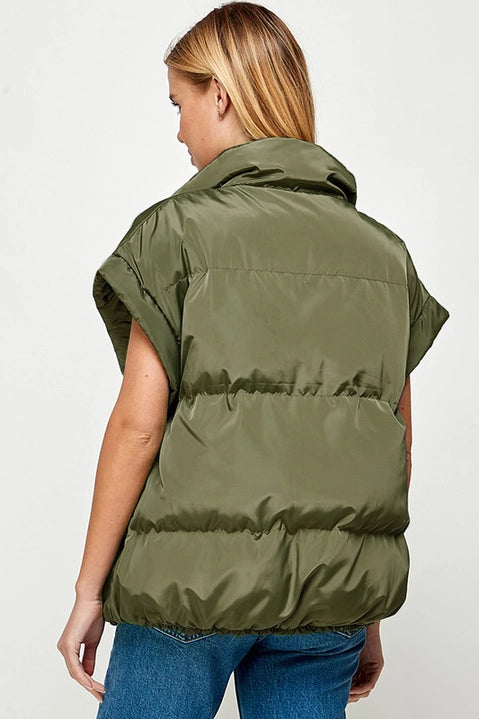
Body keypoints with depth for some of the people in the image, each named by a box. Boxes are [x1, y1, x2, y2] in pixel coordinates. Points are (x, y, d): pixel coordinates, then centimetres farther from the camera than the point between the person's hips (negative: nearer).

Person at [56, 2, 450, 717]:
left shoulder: (177, 229, -6)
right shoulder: (385, 250, 8)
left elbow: (138, 425, -9)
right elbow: (396, 451, 9)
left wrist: (89, 590, 0)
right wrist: (369, 615, 18)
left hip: (196, 577, -4)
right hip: (332, 596, 4)